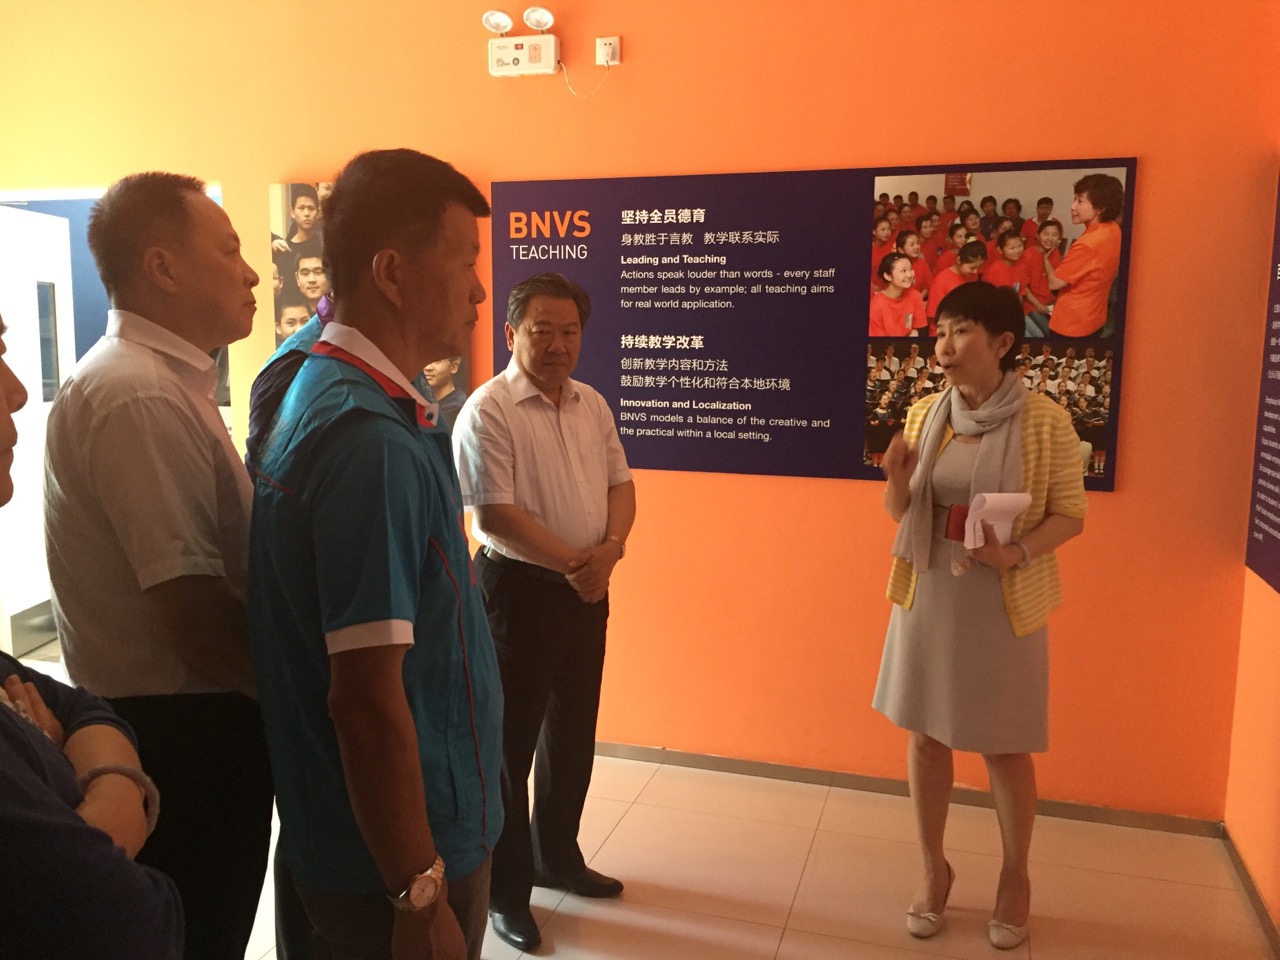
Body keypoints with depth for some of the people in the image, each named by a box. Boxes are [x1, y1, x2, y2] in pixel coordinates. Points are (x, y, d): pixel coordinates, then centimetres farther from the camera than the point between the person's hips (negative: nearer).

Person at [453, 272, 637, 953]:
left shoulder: (593, 405, 8)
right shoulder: (488, 410, -14)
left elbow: (619, 483, 8)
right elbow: (495, 514, -20)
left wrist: (609, 549, -11)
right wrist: (574, 562, -17)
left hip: (587, 588, 7)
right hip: (519, 587, -7)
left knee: (573, 732, 18)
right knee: (511, 739, 5)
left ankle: (557, 855, 38)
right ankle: (506, 888, 22)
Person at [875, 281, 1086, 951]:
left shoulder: (1044, 421, -11)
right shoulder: (925, 414, 1)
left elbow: (1070, 515, -6)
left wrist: (1016, 554, -24)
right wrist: (896, 479, -14)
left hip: (1004, 607, -3)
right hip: (927, 596, 4)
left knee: (1004, 748, 9)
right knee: (925, 737, 11)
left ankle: (1015, 877, 34)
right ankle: (934, 868, 32)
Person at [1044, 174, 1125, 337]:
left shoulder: (1087, 244, -30)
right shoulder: (1113, 230, -2)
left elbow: (1054, 282, -20)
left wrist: (1045, 258, -5)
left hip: (1071, 325, -8)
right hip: (1094, 318, 8)